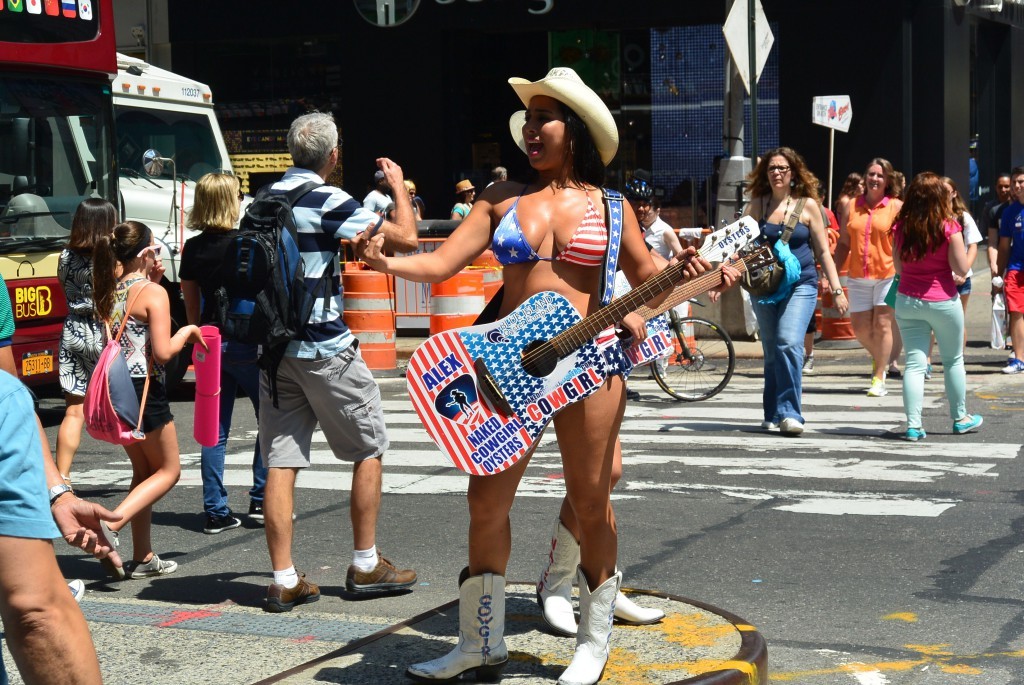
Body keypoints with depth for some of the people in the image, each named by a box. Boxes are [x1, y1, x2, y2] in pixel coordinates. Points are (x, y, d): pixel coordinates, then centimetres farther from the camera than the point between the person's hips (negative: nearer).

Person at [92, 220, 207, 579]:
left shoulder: (110, 290, 8)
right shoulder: (154, 293, -13)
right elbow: (163, 352, -19)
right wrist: (187, 332, 0)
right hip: (143, 389, -7)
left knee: (143, 470, 18)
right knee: (168, 470, 8)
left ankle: (143, 558, 19)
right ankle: (110, 525, -12)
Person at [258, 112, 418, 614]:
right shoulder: (327, 201, -12)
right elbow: (406, 238, -13)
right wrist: (398, 186, 4)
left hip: (274, 344, 6)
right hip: (326, 348, -6)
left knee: (280, 461, 4)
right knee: (369, 448, 10)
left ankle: (284, 581, 2)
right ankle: (366, 566, 14)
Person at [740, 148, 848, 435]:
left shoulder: (808, 205, 2)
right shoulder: (757, 205, 7)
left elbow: (823, 252, 6)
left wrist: (837, 289, 2)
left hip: (800, 285, -3)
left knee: (789, 344, -21)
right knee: (771, 352, 9)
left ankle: (789, 414, -20)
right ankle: (773, 415, 19)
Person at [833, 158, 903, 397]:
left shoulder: (896, 207, 0)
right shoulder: (852, 206, 9)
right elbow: (843, 243, 12)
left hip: (887, 275, -4)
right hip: (858, 277, 4)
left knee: (882, 324, -5)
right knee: (859, 327, 6)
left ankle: (879, 379, 1)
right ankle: (879, 358, 35)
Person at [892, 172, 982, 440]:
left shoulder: (901, 227, -2)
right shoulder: (948, 228, -13)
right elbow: (961, 269, -9)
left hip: (908, 301, 2)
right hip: (943, 302, -2)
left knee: (914, 363, 2)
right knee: (953, 360, 16)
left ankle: (913, 425, -7)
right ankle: (960, 418, 29)